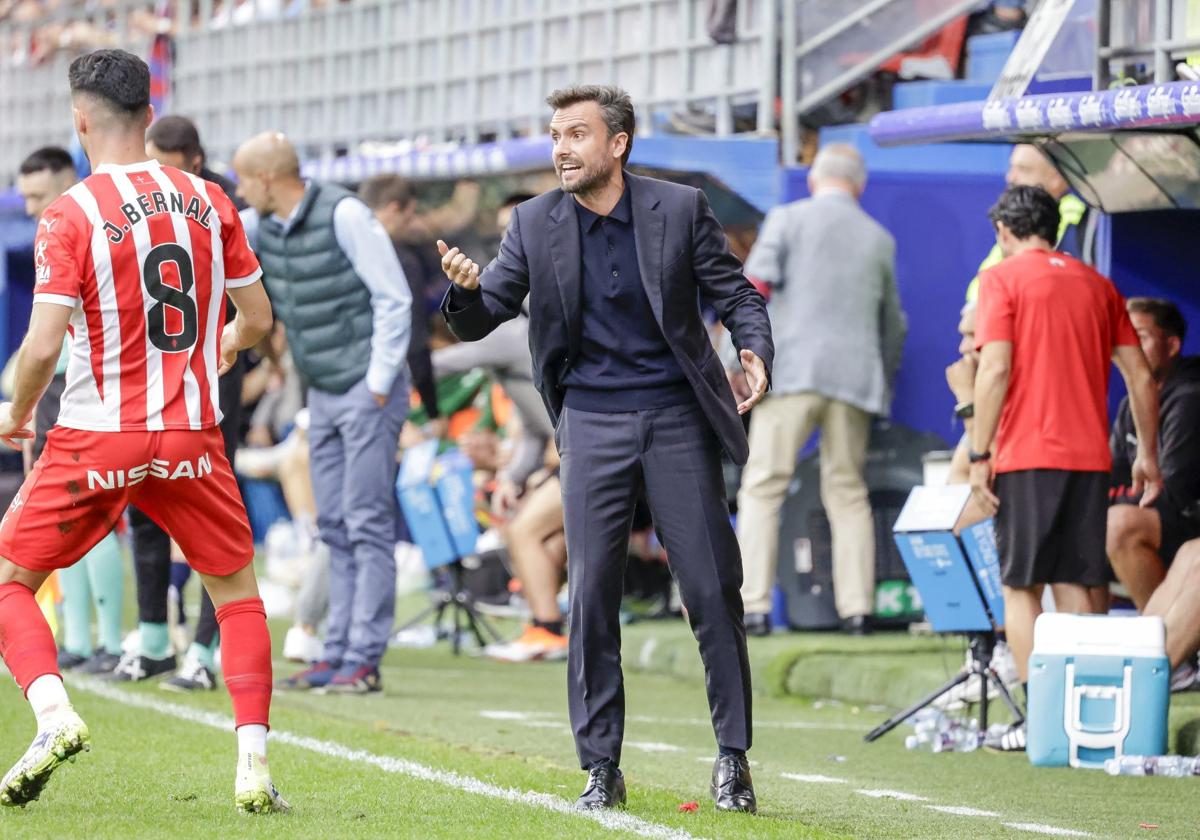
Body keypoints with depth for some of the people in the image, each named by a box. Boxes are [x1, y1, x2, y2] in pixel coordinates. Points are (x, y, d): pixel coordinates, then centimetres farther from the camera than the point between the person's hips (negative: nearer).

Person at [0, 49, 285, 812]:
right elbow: (258, 318, 11)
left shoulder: (71, 215, -10)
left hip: (97, 436, -3)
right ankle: (254, 764, 7)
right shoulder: (208, 202, 2)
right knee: (238, 590, 18)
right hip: (193, 435, 3)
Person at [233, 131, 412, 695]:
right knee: (335, 527, 9)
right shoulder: (265, 230, 7)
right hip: (322, 395, 8)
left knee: (368, 523, -7)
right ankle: (338, 653, 12)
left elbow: (394, 299, -15)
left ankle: (364, 660, -8)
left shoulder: (344, 215, -15)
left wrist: (378, 383, -15)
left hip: (367, 391, -8)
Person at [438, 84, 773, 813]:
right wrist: (467, 290, -22)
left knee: (713, 589, -1)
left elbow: (735, 293, 3)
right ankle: (601, 768, 5)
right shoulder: (535, 224, 1)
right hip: (592, 423, 1)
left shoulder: (681, 209, -3)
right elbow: (484, 318, 1)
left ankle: (734, 756, 11)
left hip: (676, 417, -1)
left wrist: (757, 353, -17)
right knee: (592, 597, -2)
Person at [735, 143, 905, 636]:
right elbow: (892, 323, 23)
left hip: (791, 369, -3)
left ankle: (754, 605, -10)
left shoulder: (787, 219, 6)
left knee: (762, 488, -2)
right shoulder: (879, 239, 16)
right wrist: (885, 382, 35)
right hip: (854, 374, 3)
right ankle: (857, 606, 4)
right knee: (848, 493, 10)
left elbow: (755, 285, -5)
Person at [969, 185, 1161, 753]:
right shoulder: (1095, 283, 14)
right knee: (1075, 587, 8)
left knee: (1021, 588, 2)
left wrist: (979, 455, -9)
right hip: (1089, 457, 4)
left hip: (1027, 455, -4)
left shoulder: (1002, 280, -2)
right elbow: (1139, 374, 13)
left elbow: (995, 370, -12)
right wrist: (1147, 454, 18)